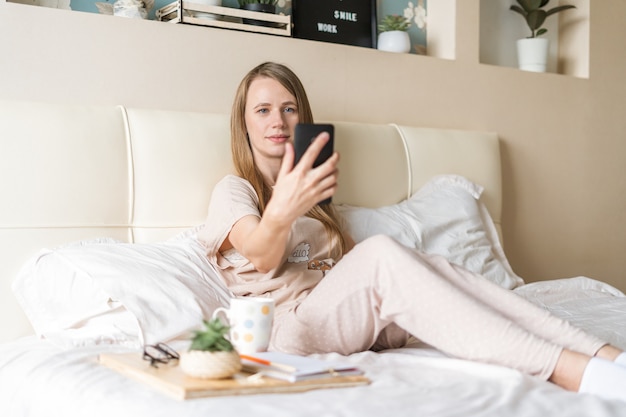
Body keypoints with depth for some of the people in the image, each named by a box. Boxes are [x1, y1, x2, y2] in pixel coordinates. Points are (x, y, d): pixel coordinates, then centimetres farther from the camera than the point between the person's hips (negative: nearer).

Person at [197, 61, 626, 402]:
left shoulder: (314, 199, 29)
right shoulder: (233, 189, 7)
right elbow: (262, 257, -14)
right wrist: (281, 213, -37)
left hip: (349, 324, 5)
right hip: (288, 326, -5)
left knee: (429, 265, -22)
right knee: (382, 254, -31)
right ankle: (568, 369, -43)